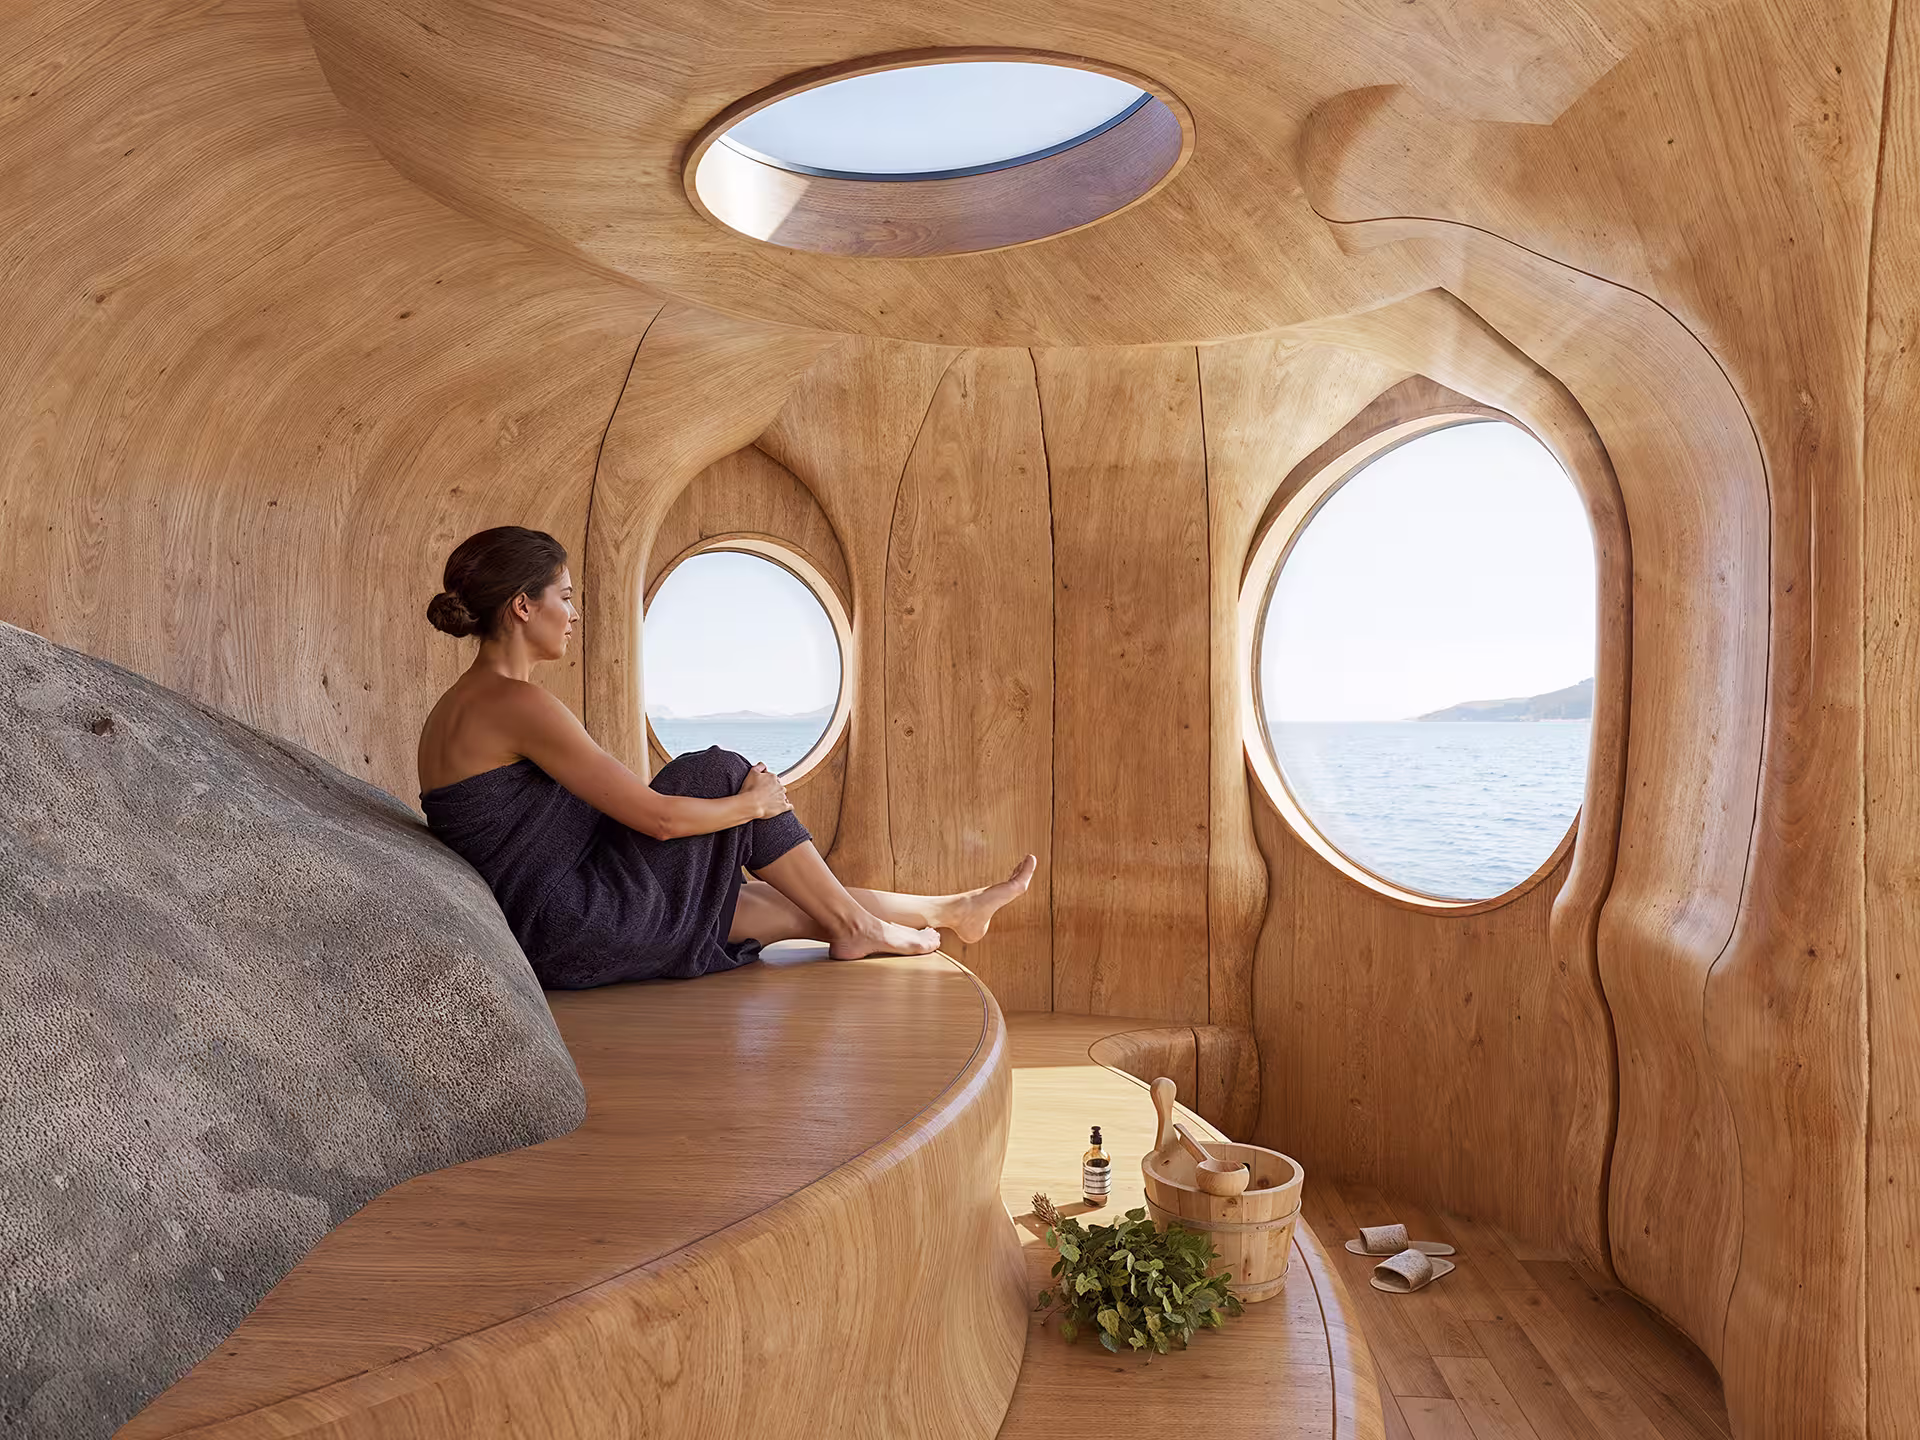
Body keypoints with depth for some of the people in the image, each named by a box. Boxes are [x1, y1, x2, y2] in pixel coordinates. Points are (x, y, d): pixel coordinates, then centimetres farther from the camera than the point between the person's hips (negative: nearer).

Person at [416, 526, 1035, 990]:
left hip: (543, 938, 9)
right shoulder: (516, 703, -19)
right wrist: (754, 803, -2)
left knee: (777, 905, 12)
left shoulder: (458, 708, 12)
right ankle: (852, 924, 11)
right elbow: (657, 817, -19)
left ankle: (945, 911, 25)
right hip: (569, 932, -9)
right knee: (720, 773, -1)